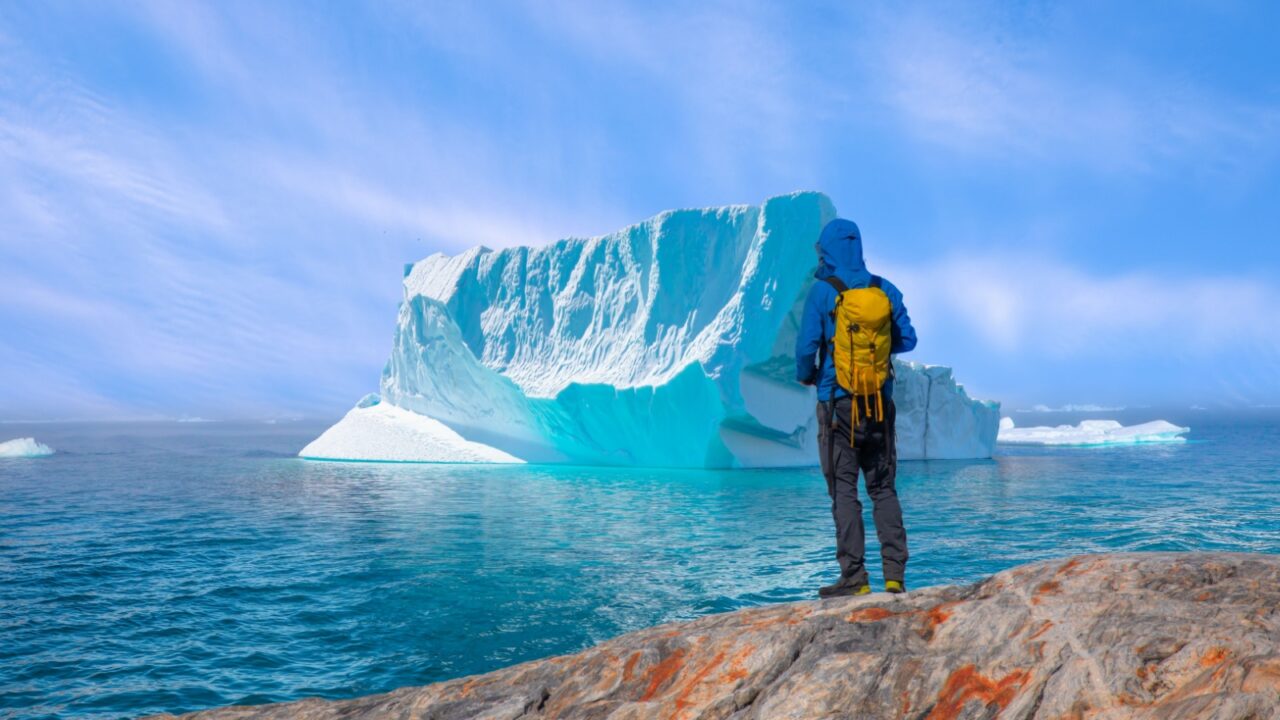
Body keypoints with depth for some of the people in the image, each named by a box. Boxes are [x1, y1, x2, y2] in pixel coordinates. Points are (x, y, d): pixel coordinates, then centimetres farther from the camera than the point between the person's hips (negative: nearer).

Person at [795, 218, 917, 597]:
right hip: (880, 405, 4)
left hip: (838, 404, -4)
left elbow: (807, 345, -11)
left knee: (844, 490, 1)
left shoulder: (823, 292, -8)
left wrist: (806, 375, 9)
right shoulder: (885, 290, 5)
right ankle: (895, 574, 7)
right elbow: (907, 340, 8)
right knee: (883, 488, 11)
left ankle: (854, 578, 0)